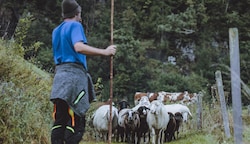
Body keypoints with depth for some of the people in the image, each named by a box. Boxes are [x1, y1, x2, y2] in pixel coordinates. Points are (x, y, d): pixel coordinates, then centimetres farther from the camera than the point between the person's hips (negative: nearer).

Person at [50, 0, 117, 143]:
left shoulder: (56, 31, 22)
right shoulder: (75, 25, -2)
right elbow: (79, 47, -20)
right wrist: (104, 52, -21)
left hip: (59, 73, 8)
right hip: (74, 74, -8)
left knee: (59, 120, 5)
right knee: (76, 122, -8)